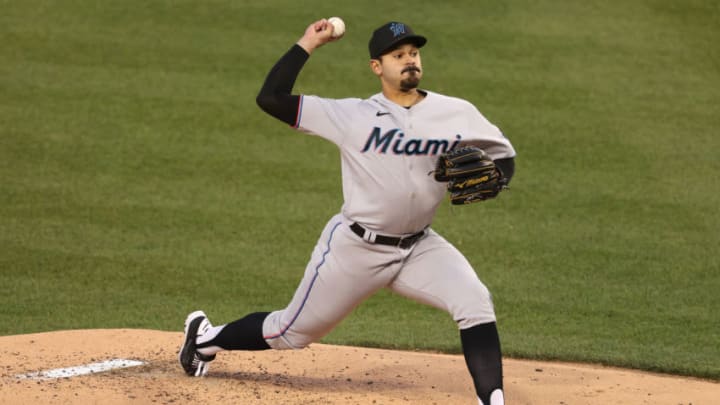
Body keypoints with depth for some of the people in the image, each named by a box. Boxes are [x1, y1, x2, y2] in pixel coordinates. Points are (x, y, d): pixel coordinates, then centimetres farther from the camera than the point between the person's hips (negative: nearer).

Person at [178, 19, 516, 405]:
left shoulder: (457, 114, -5)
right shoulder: (353, 115, -11)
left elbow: (503, 155, 5)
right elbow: (271, 98, -13)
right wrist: (307, 44, -13)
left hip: (419, 247, 2)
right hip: (355, 247, -2)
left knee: (475, 303, -23)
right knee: (293, 332, 12)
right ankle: (207, 338, 39)